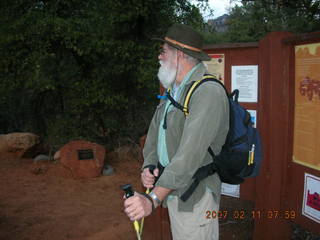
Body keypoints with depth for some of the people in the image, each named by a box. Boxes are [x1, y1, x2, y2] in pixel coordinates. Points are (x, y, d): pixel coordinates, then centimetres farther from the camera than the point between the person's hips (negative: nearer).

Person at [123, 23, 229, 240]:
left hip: (196, 195, -8)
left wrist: (153, 199, -37)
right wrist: (148, 167, -6)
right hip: (172, 189, 9)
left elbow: (190, 153, -32)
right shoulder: (173, 90, 10)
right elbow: (155, 131, 12)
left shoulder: (208, 92, -23)